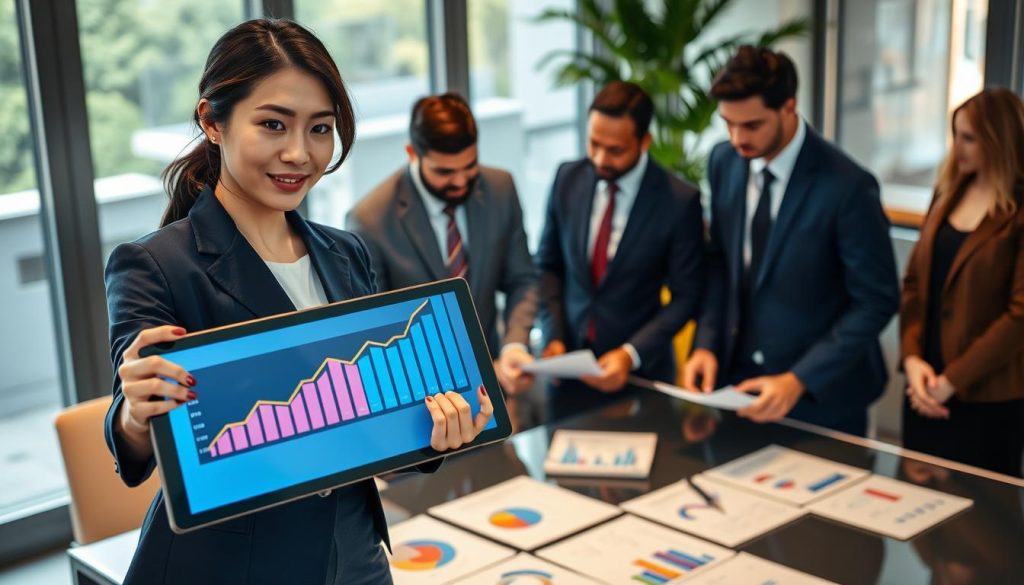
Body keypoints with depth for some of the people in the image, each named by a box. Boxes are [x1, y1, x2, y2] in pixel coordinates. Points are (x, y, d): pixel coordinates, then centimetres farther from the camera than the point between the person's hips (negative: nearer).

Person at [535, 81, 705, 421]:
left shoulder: (679, 201, -13)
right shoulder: (568, 179, -3)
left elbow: (685, 296, -7)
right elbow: (549, 265, 7)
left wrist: (631, 354, -16)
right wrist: (554, 337, -5)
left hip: (639, 370, -3)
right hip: (568, 363, 3)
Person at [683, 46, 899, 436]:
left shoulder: (847, 186, -21)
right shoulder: (724, 162, -3)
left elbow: (877, 301, -16)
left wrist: (799, 381, -22)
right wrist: (706, 343, -5)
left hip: (820, 395, -5)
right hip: (737, 379, 5)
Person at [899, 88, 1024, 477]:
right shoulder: (949, 190, 8)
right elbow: (915, 280, 7)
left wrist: (953, 380, -15)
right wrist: (912, 357, -6)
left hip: (987, 399, -6)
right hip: (926, 390, 6)